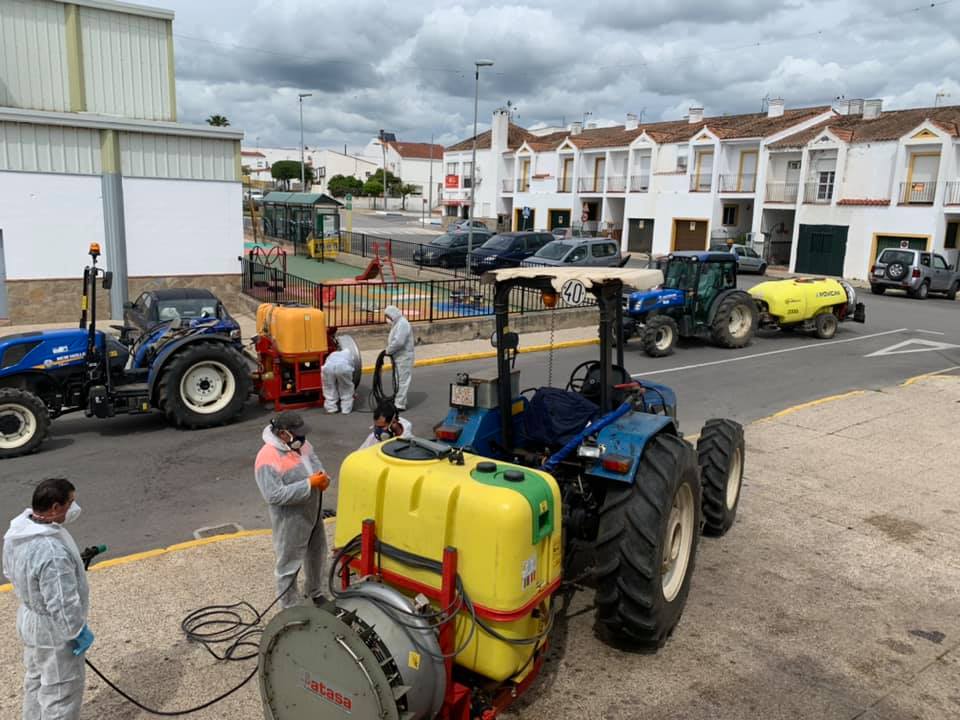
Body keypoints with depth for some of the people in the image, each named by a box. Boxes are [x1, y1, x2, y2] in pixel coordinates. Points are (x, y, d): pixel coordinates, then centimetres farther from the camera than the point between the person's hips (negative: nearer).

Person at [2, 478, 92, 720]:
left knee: (36, 681, 29)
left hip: (30, 619, 9)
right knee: (61, 691, 10)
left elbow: (10, 571, 9)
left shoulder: (18, 530, -9)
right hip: (54, 630, -9)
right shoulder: (52, 552, -39)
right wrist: (79, 632, -15)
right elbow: (62, 605, -31)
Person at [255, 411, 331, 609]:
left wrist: (322, 476, -12)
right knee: (289, 565, 9)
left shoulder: (301, 443, -2)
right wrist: (309, 484, -30)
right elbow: (274, 495, -31)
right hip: (290, 521, -8)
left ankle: (317, 594, 47)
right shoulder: (268, 459, -28)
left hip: (312, 513, 9)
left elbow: (314, 461, 12)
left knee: (317, 555, 25)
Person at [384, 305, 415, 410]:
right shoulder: (397, 323, 15)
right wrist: (389, 350, 4)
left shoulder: (402, 323, -18)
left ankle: (400, 404, -2)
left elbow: (398, 342, -27)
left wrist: (388, 350, -15)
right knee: (398, 380, 16)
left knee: (402, 380, -5)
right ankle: (398, 401, 25)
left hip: (403, 358, -10)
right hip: (398, 357, 10)